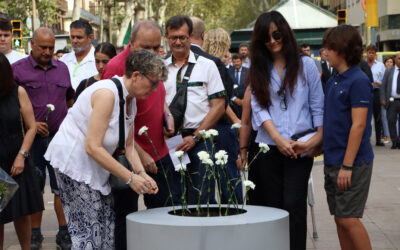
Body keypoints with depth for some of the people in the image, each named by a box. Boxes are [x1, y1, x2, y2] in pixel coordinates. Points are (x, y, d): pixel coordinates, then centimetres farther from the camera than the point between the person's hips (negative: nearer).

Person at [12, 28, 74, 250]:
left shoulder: (62, 68, 11)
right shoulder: (18, 69, -1)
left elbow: (70, 99, 21)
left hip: (60, 137, 2)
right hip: (33, 138, -2)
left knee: (63, 186, 1)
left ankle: (64, 232, 8)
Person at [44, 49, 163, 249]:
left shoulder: (131, 101, 7)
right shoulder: (107, 93, -23)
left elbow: (128, 145, 14)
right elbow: (92, 147, -26)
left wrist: (141, 173, -4)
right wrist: (130, 178, -23)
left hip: (93, 165, 9)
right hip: (73, 162, -9)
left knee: (107, 227, 6)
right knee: (89, 230, -9)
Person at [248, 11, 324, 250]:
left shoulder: (306, 65, 6)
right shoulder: (259, 70, 11)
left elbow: (318, 106, 7)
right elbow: (258, 107, 0)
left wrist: (319, 138, -3)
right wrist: (278, 138, -12)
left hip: (300, 147, -2)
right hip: (268, 148, 2)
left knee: (293, 204, -10)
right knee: (270, 204, 4)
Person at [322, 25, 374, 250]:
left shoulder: (358, 81, -13)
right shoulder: (332, 82, 13)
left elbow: (358, 125, -18)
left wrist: (347, 165, -20)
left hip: (353, 162, -8)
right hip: (332, 161, 8)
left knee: (349, 219, -8)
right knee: (340, 218, 10)